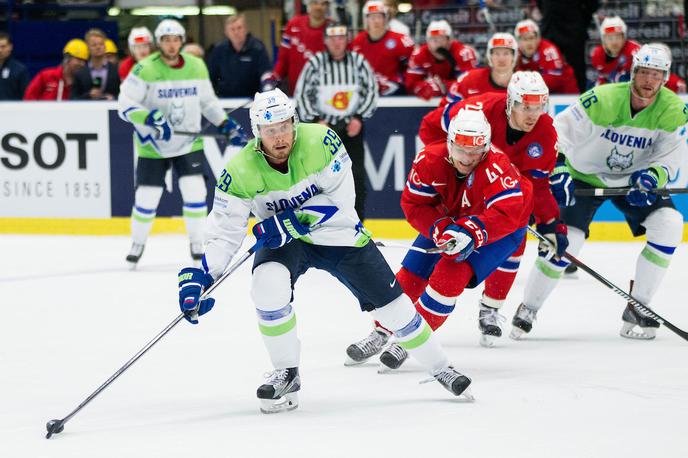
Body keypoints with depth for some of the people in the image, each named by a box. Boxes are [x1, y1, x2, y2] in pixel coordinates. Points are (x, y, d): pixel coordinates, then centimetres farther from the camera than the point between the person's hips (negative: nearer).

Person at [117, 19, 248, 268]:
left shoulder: (197, 66, -2)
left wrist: (227, 125, 2)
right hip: (153, 145, -2)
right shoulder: (145, 69, -15)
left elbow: (208, 101, 12)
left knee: (195, 192, -9)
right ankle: (137, 244, 25)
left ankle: (197, 246, 7)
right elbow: (125, 104, -19)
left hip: (189, 143, 2)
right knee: (146, 198, 0)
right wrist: (151, 119, -32)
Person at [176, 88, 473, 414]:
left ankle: (440, 368, 25)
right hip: (281, 241, 0)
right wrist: (201, 277, -31)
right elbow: (225, 232, -18)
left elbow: (340, 200, -22)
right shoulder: (240, 171, -23)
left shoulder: (320, 141, -25)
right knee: (268, 285, -30)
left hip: (338, 234, 0)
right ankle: (287, 375, -10)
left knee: (391, 303, 2)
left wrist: (290, 222, -31)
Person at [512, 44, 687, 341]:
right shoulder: (602, 100, -26)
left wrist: (653, 176, -34)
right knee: (564, 241, -15)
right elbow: (561, 130, -21)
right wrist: (558, 170, -33)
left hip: (633, 180, 3)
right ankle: (527, 310, 8)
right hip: (585, 176, -3)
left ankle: (637, 310, -8)